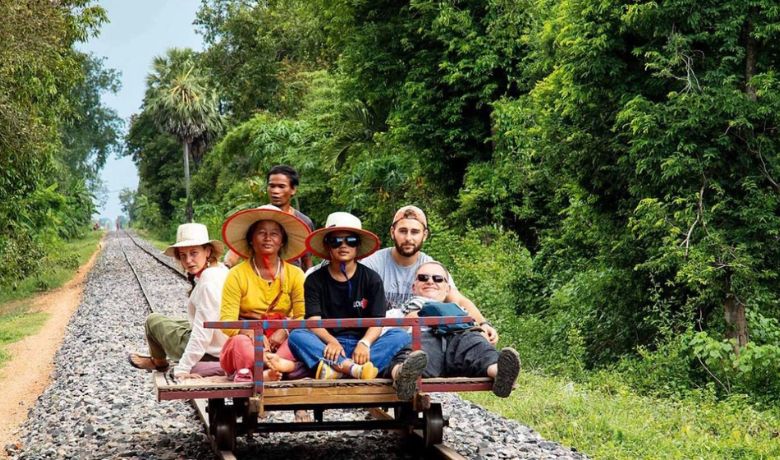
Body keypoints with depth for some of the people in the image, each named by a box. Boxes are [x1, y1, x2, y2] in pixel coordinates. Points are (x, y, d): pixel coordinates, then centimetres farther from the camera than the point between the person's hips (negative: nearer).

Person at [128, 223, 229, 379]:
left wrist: (182, 369, -25)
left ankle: (158, 361, 39)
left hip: (208, 353, -8)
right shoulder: (221, 270, -1)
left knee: (153, 320, 13)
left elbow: (203, 332, -29)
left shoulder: (208, 283, -28)